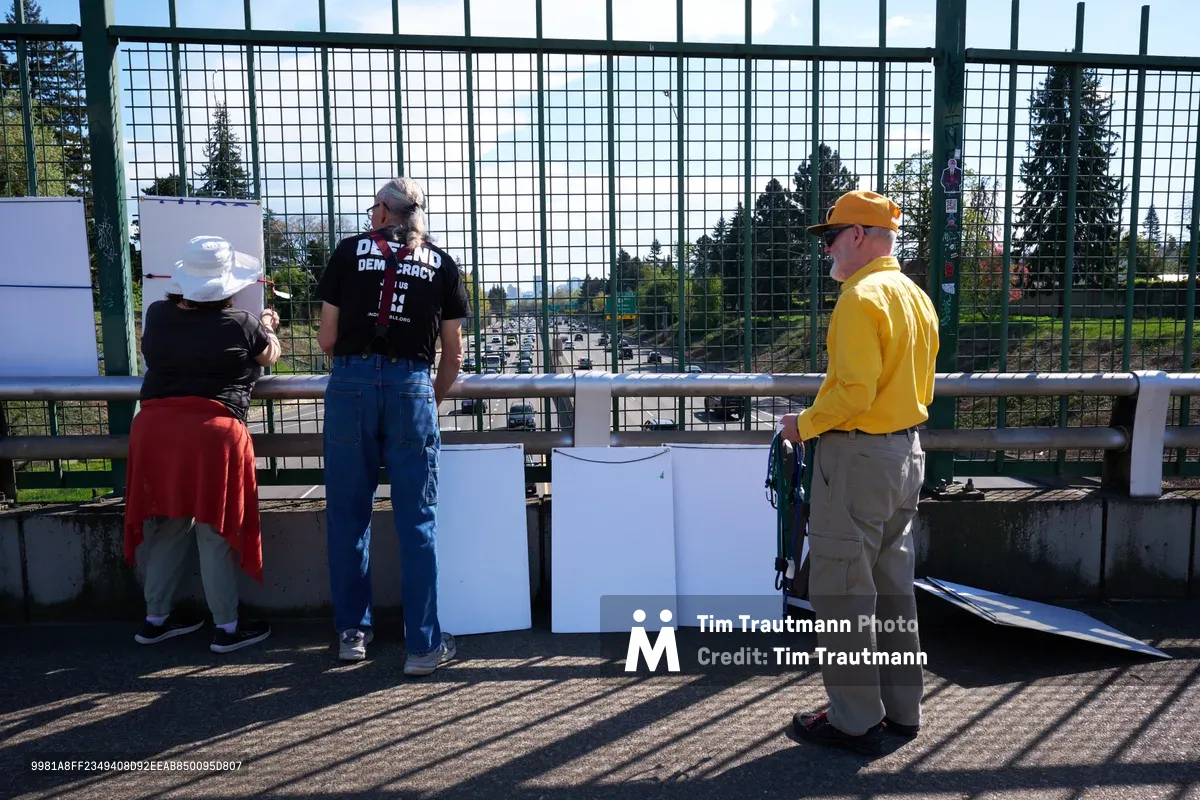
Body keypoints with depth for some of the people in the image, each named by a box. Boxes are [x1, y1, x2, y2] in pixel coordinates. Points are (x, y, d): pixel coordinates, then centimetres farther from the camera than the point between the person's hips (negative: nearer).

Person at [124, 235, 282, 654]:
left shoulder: (157, 316, 5)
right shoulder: (240, 325, -8)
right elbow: (271, 356, 12)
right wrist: (266, 328, 32)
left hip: (155, 427, 5)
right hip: (212, 433, -5)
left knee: (166, 527, 18)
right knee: (215, 533, 4)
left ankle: (156, 618, 29)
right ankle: (227, 627, 14)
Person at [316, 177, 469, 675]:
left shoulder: (349, 251, 10)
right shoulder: (441, 263, 13)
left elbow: (327, 339, 8)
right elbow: (453, 354, 13)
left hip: (351, 385, 0)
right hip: (411, 389, 0)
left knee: (348, 515, 12)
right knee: (417, 521, 4)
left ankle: (352, 633, 23)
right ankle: (423, 645, 9)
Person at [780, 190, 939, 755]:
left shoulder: (861, 298, -16)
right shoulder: (916, 296, 13)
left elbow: (854, 390, -23)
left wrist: (804, 425, -10)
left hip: (857, 456, -10)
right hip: (907, 451, 10)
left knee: (840, 588, 0)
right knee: (892, 585, 17)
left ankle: (855, 721, 10)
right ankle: (902, 707, 28)